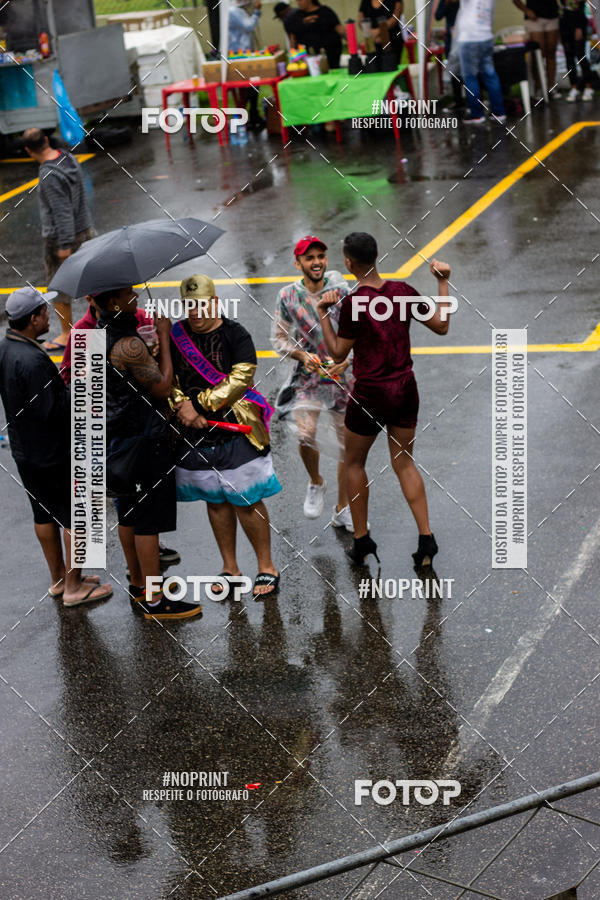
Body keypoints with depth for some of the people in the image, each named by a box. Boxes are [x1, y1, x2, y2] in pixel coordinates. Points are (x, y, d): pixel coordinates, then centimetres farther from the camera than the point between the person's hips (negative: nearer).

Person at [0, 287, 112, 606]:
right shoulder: (33, 360, -29)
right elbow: (50, 410, -28)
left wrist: (63, 385, 9)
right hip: (51, 453, -10)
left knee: (43, 514, 20)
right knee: (76, 517, 4)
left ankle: (58, 578, 34)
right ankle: (74, 587, 13)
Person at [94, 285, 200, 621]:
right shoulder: (129, 345, -25)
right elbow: (163, 387, -18)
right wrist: (164, 339, -12)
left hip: (118, 439, 10)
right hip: (143, 442, -10)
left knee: (129, 515, 19)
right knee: (148, 521, -1)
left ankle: (139, 586, 32)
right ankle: (153, 601, 6)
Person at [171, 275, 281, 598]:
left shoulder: (235, 334, -8)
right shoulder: (176, 335, 5)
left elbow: (240, 380, -16)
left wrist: (200, 405, -18)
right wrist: (181, 405, -13)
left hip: (235, 430, -4)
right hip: (195, 433, 4)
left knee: (246, 502, -1)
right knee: (215, 501, 13)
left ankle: (266, 568, 12)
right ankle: (230, 568, 25)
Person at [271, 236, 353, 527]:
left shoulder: (341, 290, -3)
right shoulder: (288, 296, -3)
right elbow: (278, 338, 4)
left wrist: (346, 360, -16)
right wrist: (302, 355, -13)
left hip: (343, 374, 1)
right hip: (308, 375, -1)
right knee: (305, 434, -20)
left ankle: (342, 510, 19)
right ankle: (316, 483, 13)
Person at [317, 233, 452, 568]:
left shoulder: (354, 302, -17)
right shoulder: (403, 291, -4)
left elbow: (338, 354, -8)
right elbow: (441, 327, 4)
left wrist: (323, 313, -6)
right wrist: (444, 283, 10)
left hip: (370, 394, -4)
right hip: (405, 390, 4)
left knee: (354, 464, 16)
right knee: (405, 463, 16)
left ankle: (362, 540, 20)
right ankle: (426, 537, 7)